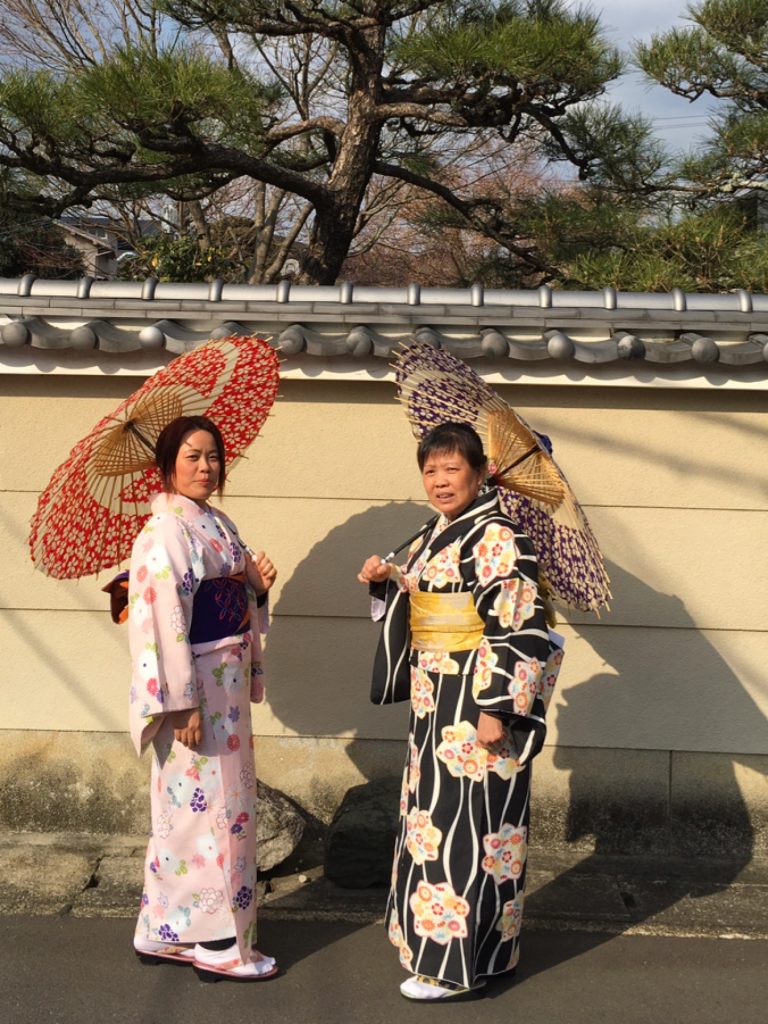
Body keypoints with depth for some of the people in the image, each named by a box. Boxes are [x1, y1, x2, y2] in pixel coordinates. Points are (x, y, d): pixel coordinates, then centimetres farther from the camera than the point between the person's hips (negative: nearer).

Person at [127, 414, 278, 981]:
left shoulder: (219, 523, 12)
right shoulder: (166, 531, -15)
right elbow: (165, 620, -21)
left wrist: (258, 586, -1)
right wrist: (184, 704, -23)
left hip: (227, 681, 9)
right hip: (193, 686, -9)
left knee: (192, 807, 14)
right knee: (210, 806, -2)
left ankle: (169, 931, 26)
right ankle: (217, 942, 10)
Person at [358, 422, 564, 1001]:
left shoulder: (496, 536, -15)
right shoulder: (434, 536, 12)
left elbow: (517, 628, -20)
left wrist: (497, 709, -23)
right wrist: (387, 583, 4)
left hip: (476, 702, -9)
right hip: (436, 701, 9)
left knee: (464, 824, -3)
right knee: (437, 816, 16)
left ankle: (458, 964, 8)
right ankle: (437, 937, 30)